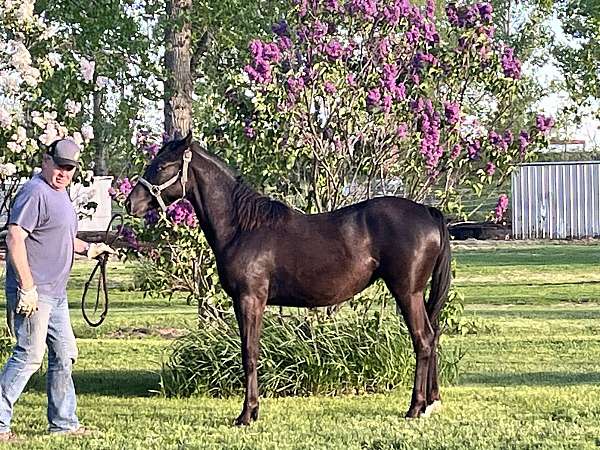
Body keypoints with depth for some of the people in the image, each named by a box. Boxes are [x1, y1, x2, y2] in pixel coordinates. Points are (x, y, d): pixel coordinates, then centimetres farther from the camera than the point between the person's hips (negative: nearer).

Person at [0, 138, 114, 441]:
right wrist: (27, 288, -25)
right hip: (33, 293, -10)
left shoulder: (60, 193, 17)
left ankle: (63, 422, 24)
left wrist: (88, 248, 17)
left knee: (64, 355, 15)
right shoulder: (35, 192, -14)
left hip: (56, 294, 10)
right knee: (29, 356, -10)